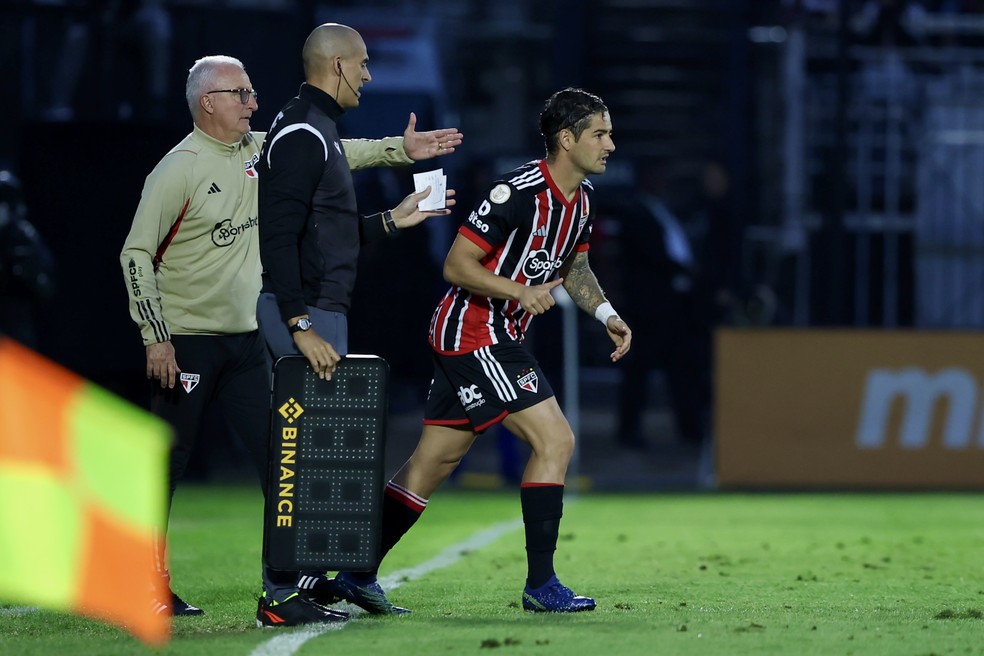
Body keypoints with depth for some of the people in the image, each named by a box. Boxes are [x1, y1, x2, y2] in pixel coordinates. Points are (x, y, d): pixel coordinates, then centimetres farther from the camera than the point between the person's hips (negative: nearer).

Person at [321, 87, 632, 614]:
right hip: (473, 330, -10)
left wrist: (606, 315, 10)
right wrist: (519, 291, -28)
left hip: (496, 338, 10)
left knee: (434, 461, 11)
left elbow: (573, 266, 25)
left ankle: (356, 574, 17)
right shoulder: (519, 191, -20)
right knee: (555, 440, -14)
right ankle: (540, 584, -11)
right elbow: (456, 265, -18)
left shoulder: (581, 199, 8)